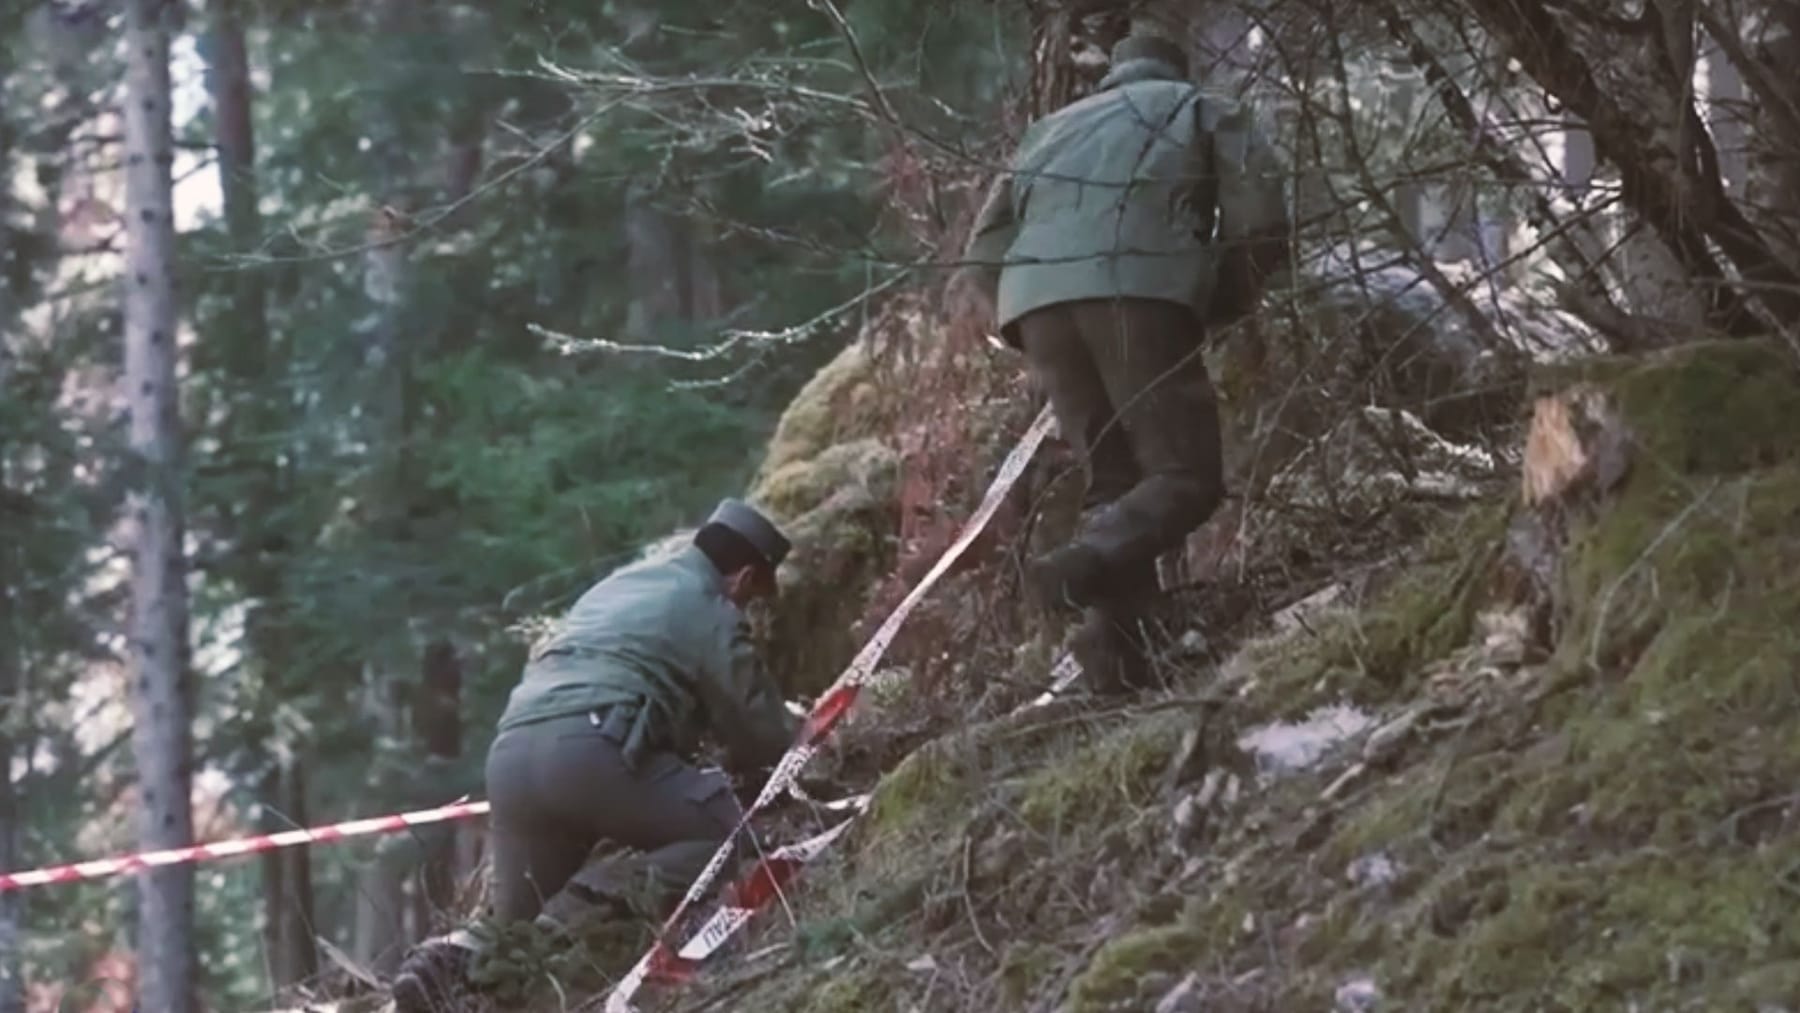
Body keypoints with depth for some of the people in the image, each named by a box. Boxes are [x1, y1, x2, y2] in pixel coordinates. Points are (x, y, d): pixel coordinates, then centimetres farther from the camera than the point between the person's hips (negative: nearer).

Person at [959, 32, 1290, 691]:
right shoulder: (1205, 114, 25)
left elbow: (984, 255, 27)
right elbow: (1260, 232, 9)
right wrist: (1217, 308, 21)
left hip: (1035, 302, 5)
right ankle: (1083, 568, -33)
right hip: (1139, 294, -5)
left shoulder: (1052, 130, 36)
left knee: (1113, 480, 13)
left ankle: (1115, 638, -8)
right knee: (1186, 476, -5)